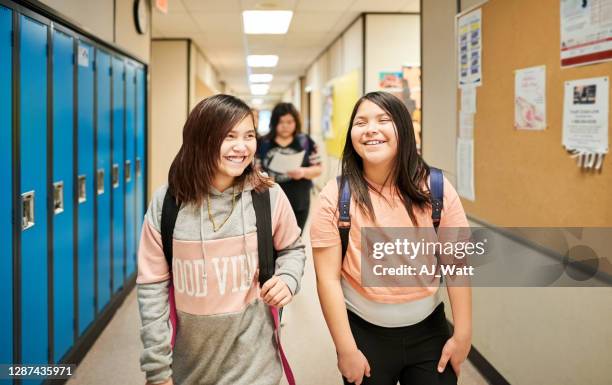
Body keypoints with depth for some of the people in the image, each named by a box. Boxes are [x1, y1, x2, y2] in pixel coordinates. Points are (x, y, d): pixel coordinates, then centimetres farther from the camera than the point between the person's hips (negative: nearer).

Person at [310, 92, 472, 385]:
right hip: (364, 333, -1)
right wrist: (346, 349, -11)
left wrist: (462, 335, -2)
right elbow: (328, 278, -11)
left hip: (428, 330, 1)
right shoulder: (335, 196, -12)